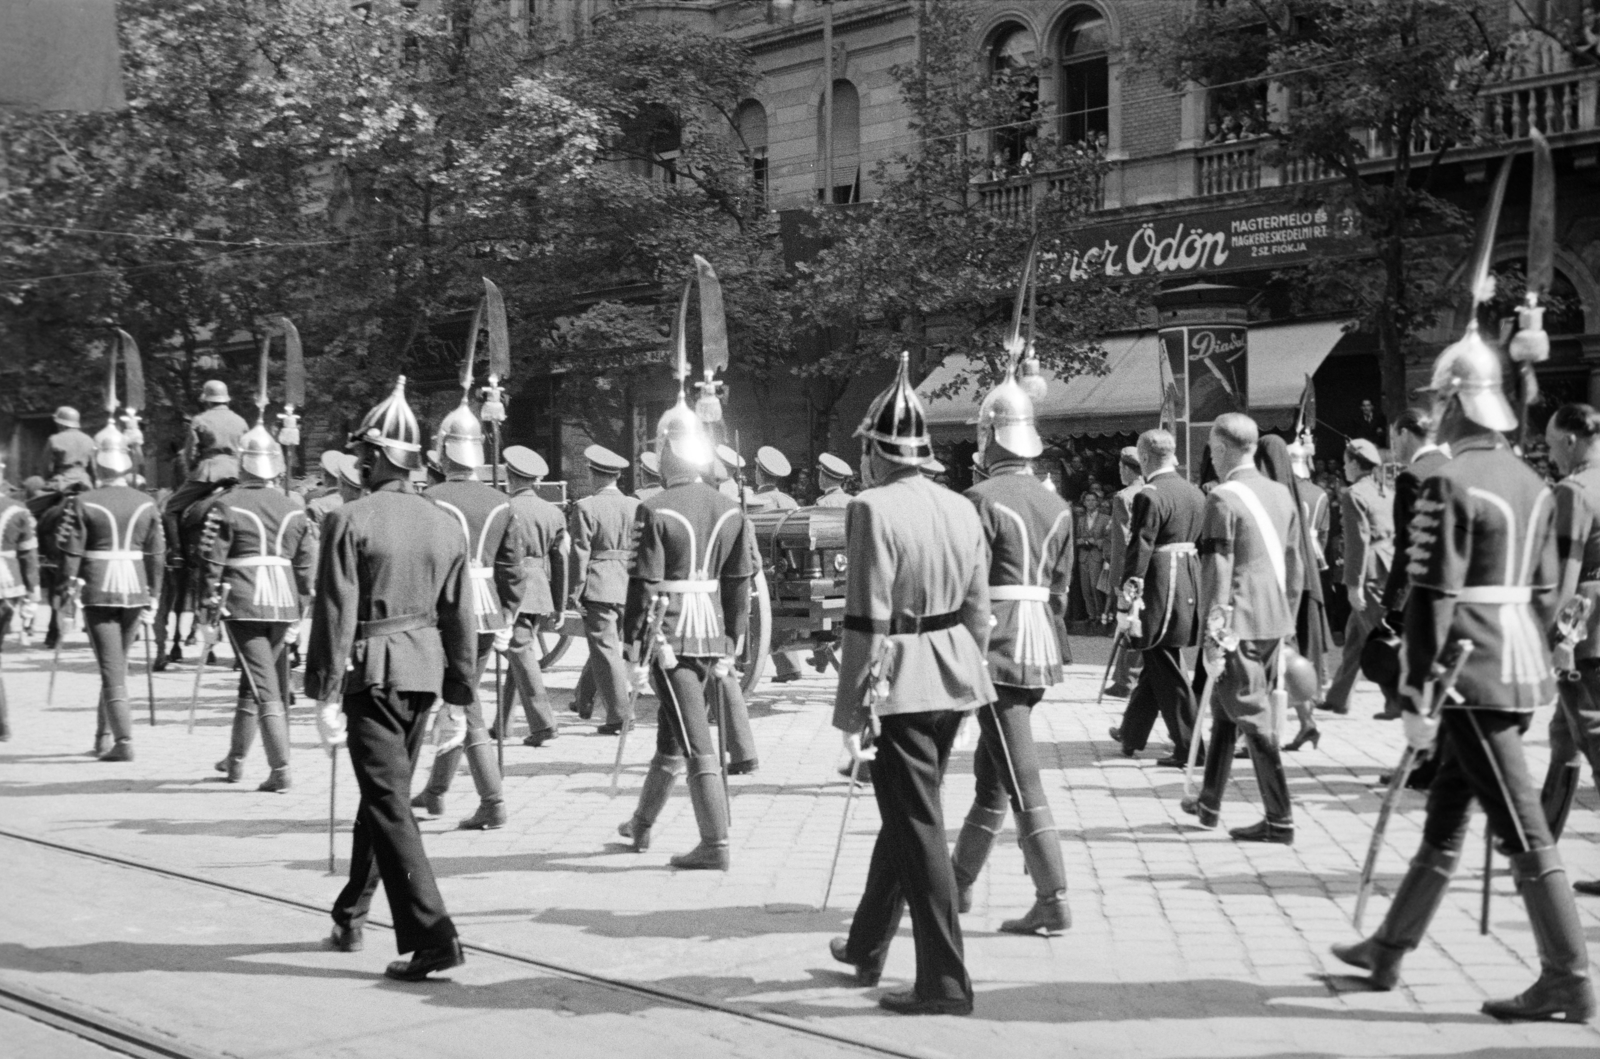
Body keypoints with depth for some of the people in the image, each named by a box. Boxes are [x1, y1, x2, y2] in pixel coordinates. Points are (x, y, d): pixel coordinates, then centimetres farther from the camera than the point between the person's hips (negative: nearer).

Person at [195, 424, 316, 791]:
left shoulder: (226, 506, -5)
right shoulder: (294, 509, 9)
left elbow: (212, 562, -7)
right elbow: (307, 565, 11)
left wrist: (208, 609, -1)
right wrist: (299, 612, 18)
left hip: (243, 604, -5)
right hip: (283, 605, 5)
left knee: (264, 687, -6)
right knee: (252, 682, 18)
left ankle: (281, 769, -12)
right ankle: (235, 759, 30)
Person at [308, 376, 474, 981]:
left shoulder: (349, 521, -11)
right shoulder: (445, 525, 6)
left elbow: (336, 614, -14)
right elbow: (461, 620, 8)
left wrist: (326, 695, -10)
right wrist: (459, 694, 14)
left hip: (370, 674, -6)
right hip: (424, 672, 6)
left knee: (389, 803, -6)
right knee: (383, 794, 20)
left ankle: (432, 938, -13)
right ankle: (349, 919, 35)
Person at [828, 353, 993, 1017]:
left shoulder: (873, 510, -15)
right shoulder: (962, 509, 6)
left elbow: (866, 620, -17)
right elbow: (977, 609, 11)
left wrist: (853, 708, -13)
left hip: (900, 683, -8)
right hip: (953, 676, 8)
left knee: (918, 827, -1)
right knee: (905, 815, 20)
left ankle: (946, 985, 3)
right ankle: (866, 948, 36)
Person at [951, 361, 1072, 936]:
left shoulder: (982, 500, -13)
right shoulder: (1057, 505, 9)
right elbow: (1061, 587, 13)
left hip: (997, 645, -8)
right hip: (1040, 646, 8)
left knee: (1021, 780, -5)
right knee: (990, 769, 19)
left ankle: (1053, 901, -5)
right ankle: (960, 881, 31)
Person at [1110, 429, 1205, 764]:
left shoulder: (1149, 497, -14)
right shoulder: (1196, 495, 10)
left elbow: (1140, 551, -17)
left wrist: (1128, 596, -15)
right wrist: (1199, 591, 22)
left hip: (1159, 587, -8)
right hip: (1190, 582, 8)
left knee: (1165, 668, -1)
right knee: (1155, 663, 18)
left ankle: (1190, 746, -1)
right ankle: (1131, 734, 32)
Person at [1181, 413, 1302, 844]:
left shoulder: (1223, 499, -11)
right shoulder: (1282, 494, 11)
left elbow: (1217, 571, -14)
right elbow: (1295, 566, 15)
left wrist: (1213, 634, -12)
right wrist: (1287, 621, 22)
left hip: (1239, 624, -8)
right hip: (1274, 622, 8)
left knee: (1254, 718, -3)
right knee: (1225, 709, 19)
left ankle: (1280, 820, -2)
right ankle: (1209, 804, 30)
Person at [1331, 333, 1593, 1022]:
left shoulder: (1450, 486, -15)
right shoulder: (1532, 485, 11)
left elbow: (1432, 600, -17)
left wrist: (1416, 698, -15)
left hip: (1472, 679, -9)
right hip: (1524, 674, 9)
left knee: (1523, 832, -4)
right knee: (1445, 817, 16)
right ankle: (1389, 950, 28)